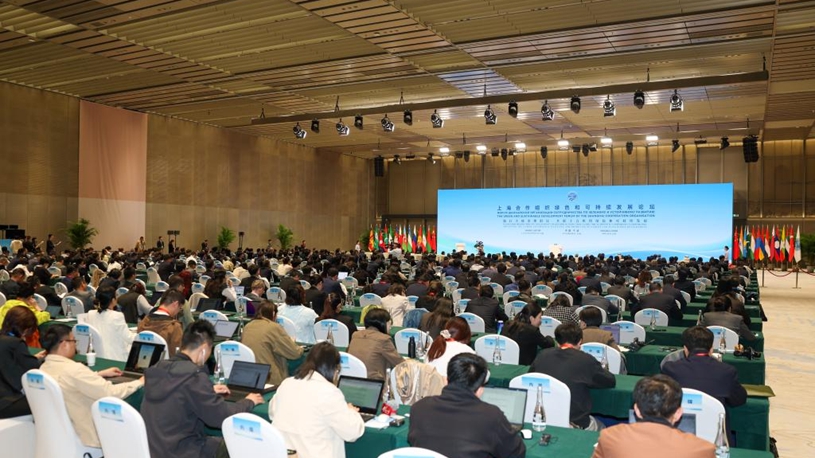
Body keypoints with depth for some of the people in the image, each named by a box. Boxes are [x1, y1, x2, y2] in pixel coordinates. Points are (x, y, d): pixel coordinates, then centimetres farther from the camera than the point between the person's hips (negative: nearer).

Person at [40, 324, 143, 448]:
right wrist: (139, 382, -12)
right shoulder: (73, 369, -28)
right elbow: (111, 393, -25)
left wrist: (100, 374, 17)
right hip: (87, 437, -9)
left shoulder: (44, 369, 0)